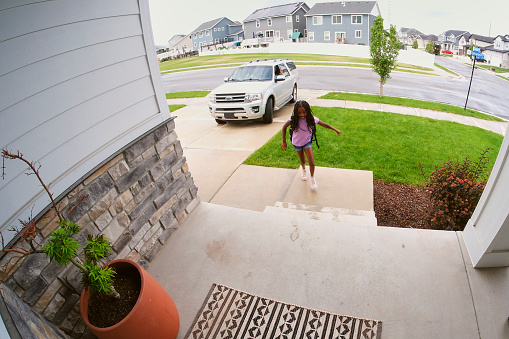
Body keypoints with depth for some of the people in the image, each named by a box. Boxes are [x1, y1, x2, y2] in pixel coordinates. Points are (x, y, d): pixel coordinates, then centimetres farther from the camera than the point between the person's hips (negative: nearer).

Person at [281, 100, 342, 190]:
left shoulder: (311, 119, -23)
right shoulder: (293, 119, -24)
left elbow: (324, 124, -11)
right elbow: (284, 127, -11)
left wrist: (335, 129, -15)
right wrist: (284, 141, -11)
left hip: (307, 142, 0)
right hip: (297, 143, 0)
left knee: (312, 163, -8)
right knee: (302, 161, 17)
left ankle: (312, 178, 18)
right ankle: (303, 169, 54)